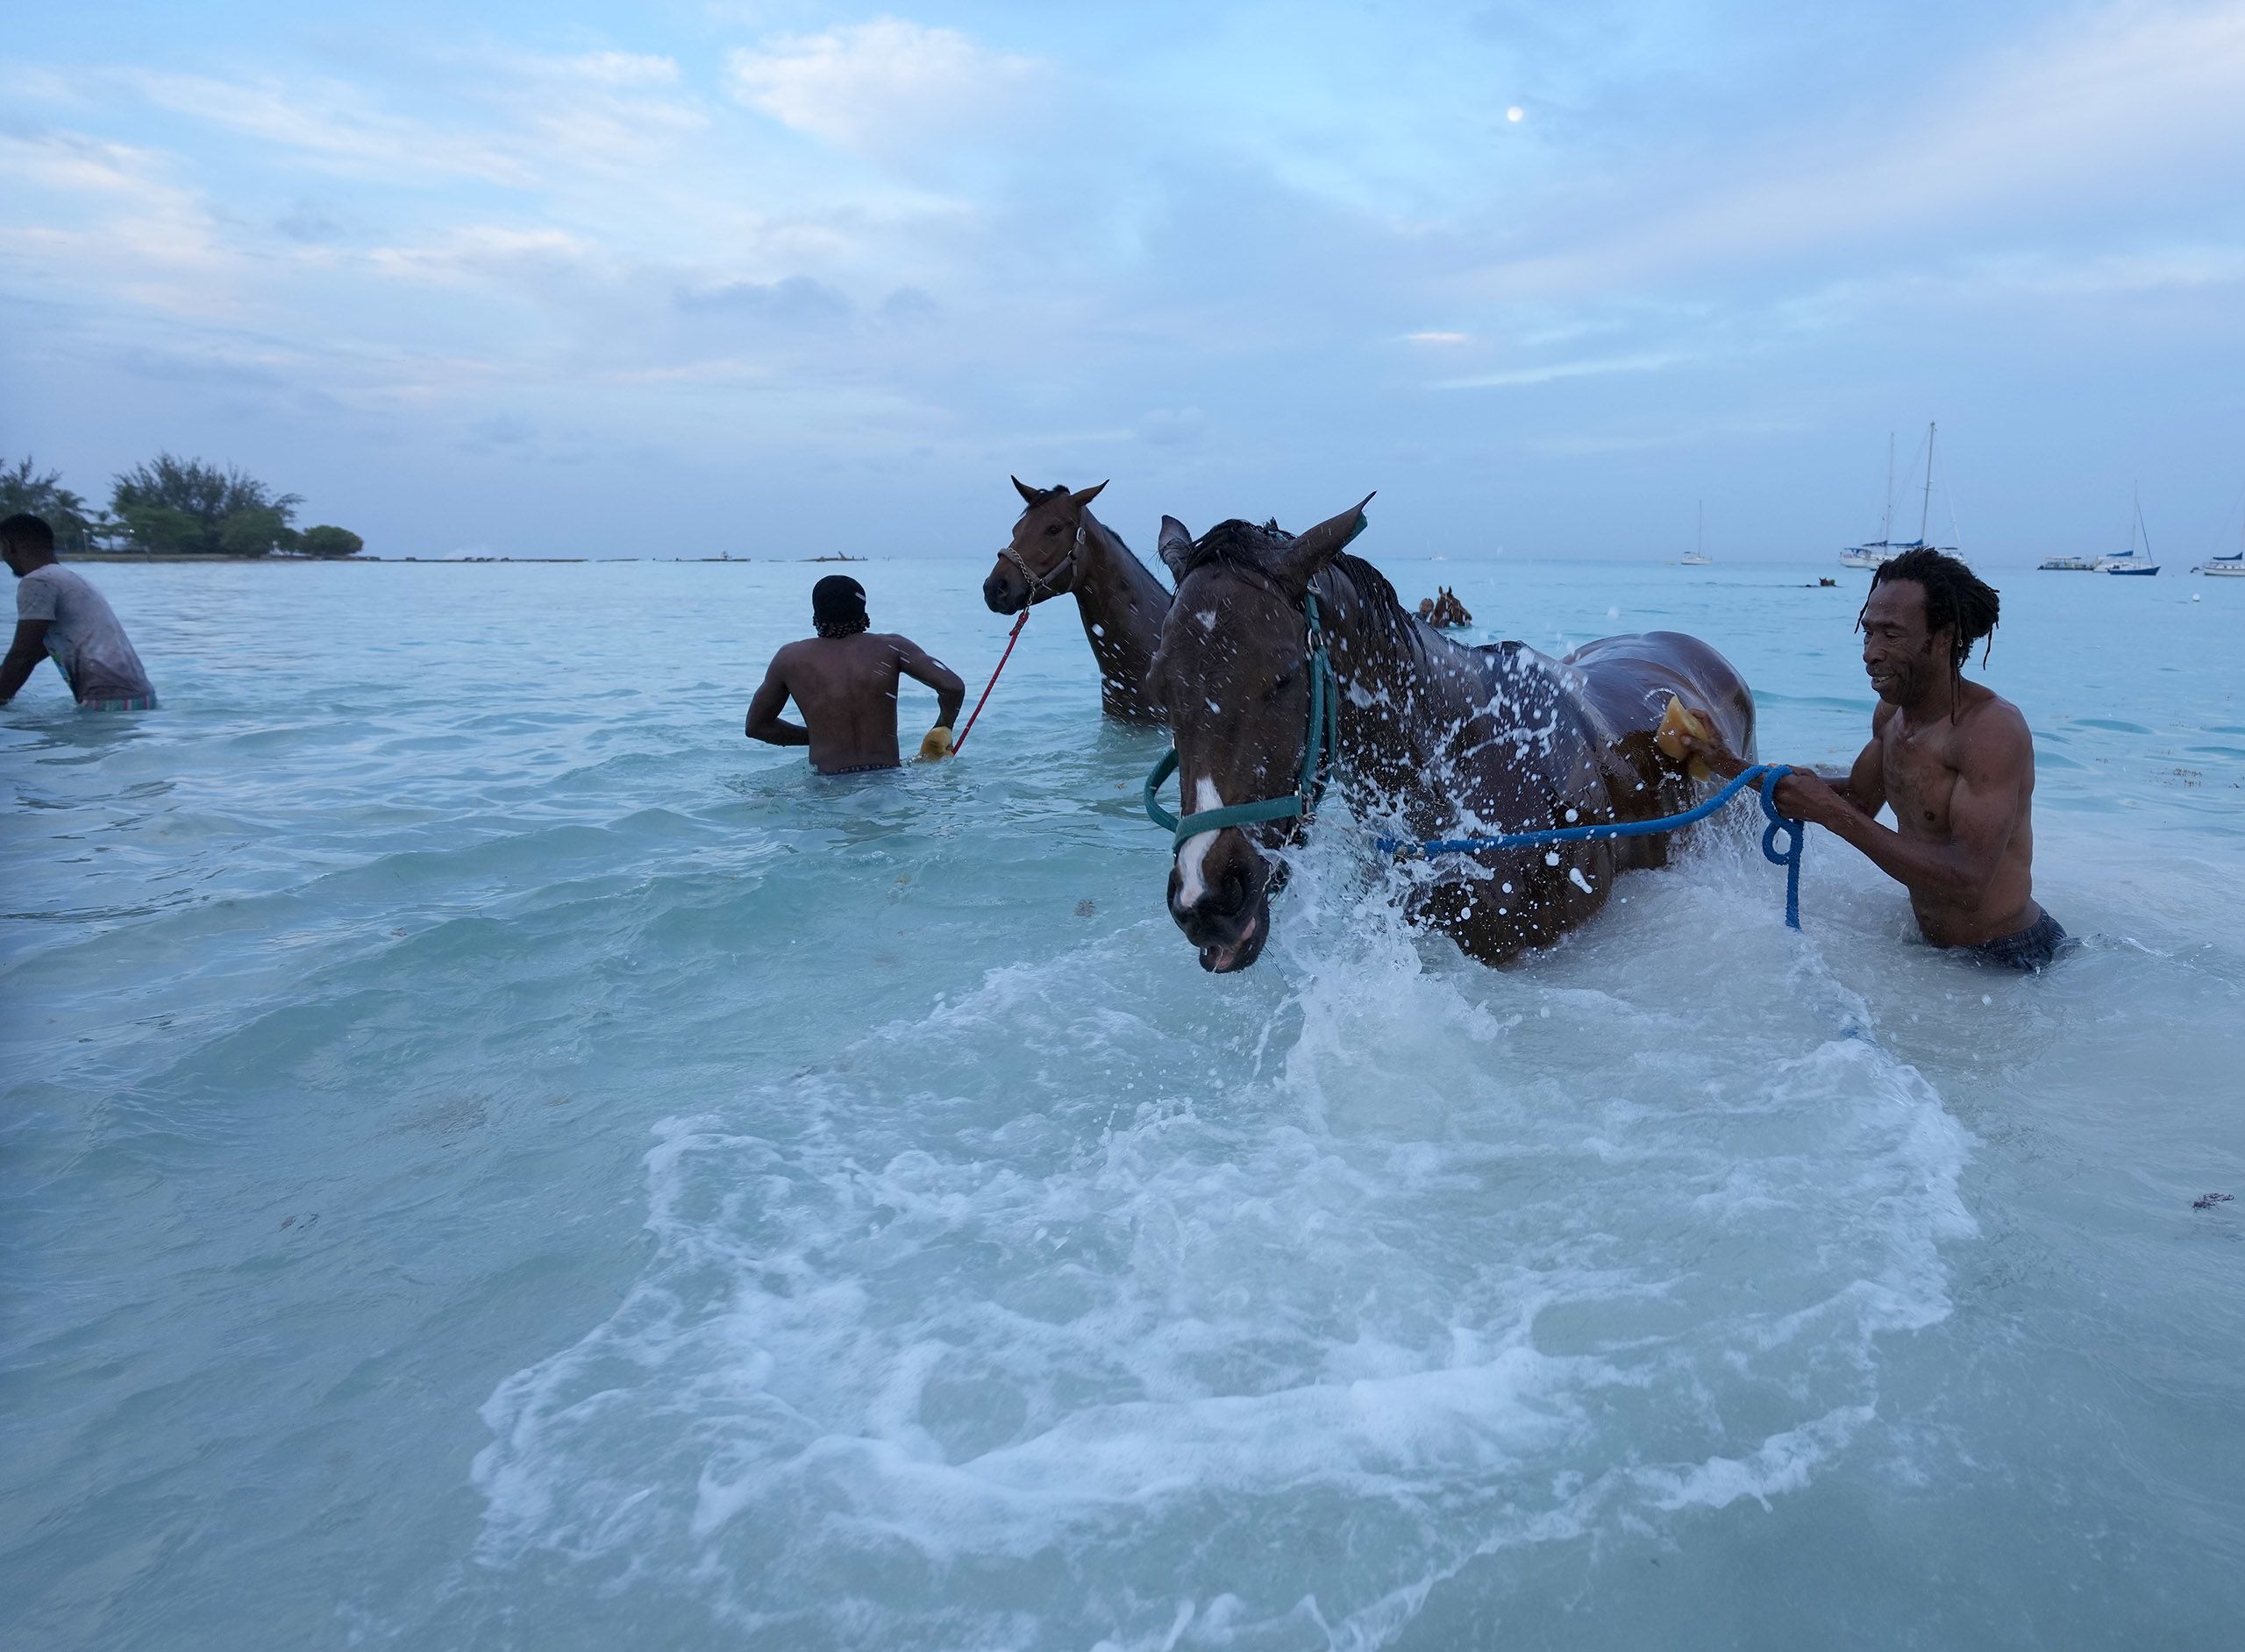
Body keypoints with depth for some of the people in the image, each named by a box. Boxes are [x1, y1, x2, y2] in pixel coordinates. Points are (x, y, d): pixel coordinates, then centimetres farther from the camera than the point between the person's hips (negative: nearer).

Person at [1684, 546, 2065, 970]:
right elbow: (1859, 798, 17)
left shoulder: (1991, 728, -25)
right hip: (1930, 941, 8)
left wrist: (1832, 814, -32)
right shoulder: (1892, 712, 1)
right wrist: (1735, 769, 6)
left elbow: (1968, 883, -33)